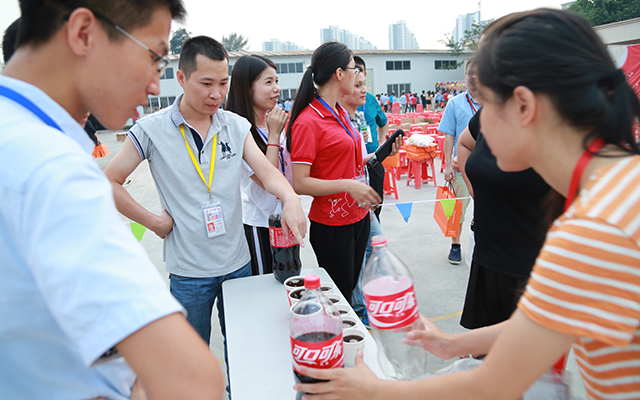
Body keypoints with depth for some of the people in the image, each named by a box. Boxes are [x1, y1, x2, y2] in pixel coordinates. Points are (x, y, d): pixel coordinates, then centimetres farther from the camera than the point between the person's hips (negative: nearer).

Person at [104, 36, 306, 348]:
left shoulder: (237, 126, 1)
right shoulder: (151, 130, -9)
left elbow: (266, 171, -9)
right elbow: (109, 182, -3)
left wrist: (289, 197, -30)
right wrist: (153, 221, -8)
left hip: (238, 263, 3)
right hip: (188, 271, -2)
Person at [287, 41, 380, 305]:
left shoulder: (341, 113, 9)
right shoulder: (307, 121, -18)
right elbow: (299, 183, -21)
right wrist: (348, 185, -26)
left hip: (358, 217, 8)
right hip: (332, 226, -8)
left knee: (349, 287, 20)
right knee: (339, 296, 6)